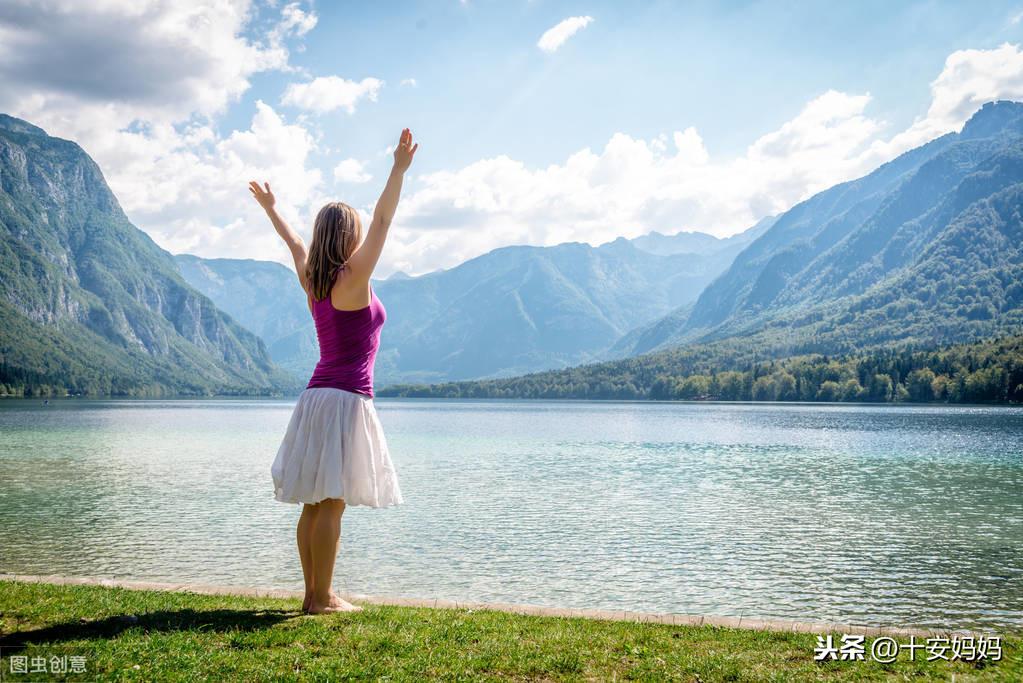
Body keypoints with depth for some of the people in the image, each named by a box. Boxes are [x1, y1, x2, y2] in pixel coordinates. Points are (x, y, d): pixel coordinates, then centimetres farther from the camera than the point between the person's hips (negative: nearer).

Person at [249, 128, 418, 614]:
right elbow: (383, 221, -12)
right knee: (331, 504, -6)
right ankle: (322, 598, -2)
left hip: (317, 394, 8)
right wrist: (399, 170, -11)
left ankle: (313, 594, 14)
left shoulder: (312, 280, 10)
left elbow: (295, 243, 27)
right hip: (346, 397, -8)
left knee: (314, 504, 8)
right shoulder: (353, 278, -10)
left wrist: (270, 208, 44)